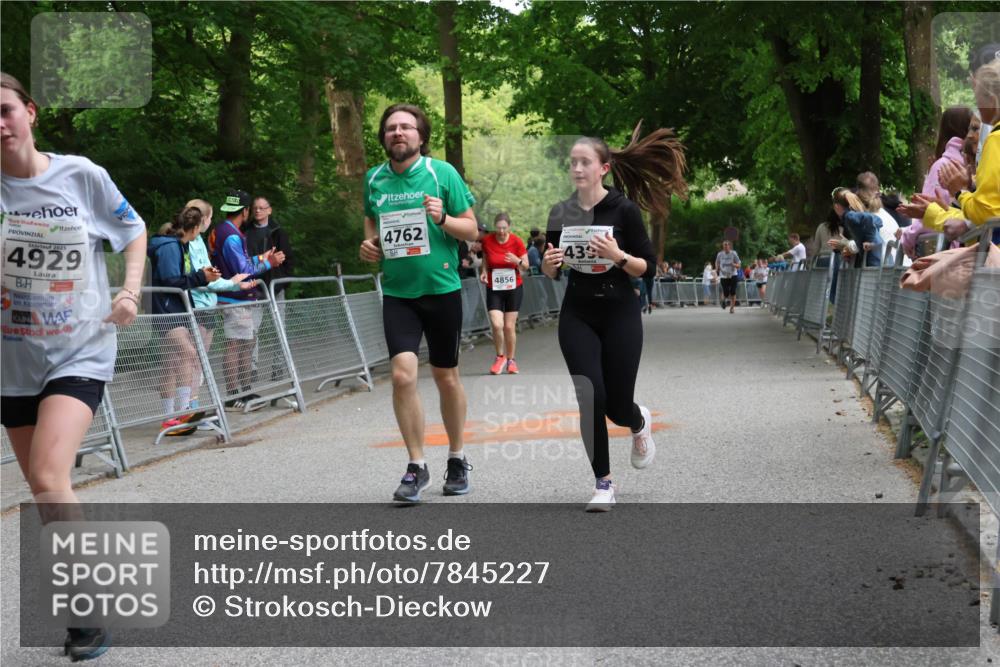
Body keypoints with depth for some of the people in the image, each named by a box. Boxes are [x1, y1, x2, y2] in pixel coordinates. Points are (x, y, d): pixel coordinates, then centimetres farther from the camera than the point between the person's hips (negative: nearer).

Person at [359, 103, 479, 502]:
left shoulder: (442, 173, -4)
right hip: (397, 292, 2)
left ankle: (457, 459, 29)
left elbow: (472, 231, -1)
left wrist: (442, 218, -20)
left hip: (442, 289, -1)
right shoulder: (374, 179, 5)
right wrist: (369, 243, 1)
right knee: (402, 374, -13)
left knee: (446, 377, 10)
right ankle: (416, 467, 1)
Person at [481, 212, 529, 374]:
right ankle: (500, 357, 10)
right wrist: (484, 271, -6)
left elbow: (525, 266, 0)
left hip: (514, 288, 0)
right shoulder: (487, 241, -6)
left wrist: (517, 261, -21)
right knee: (496, 325, -14)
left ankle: (511, 360, 20)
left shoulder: (517, 242, -8)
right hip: (494, 289, 0)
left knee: (509, 326, 2)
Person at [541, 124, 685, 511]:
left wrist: (617, 255, -24)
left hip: (619, 314, -2)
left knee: (618, 406, 0)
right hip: (577, 316, 3)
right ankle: (603, 483, 7)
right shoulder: (560, 213, 2)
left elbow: (648, 267, -7)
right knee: (590, 400, -8)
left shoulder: (624, 209, -9)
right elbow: (549, 273, 11)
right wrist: (549, 262, -12)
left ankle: (641, 424, 39)